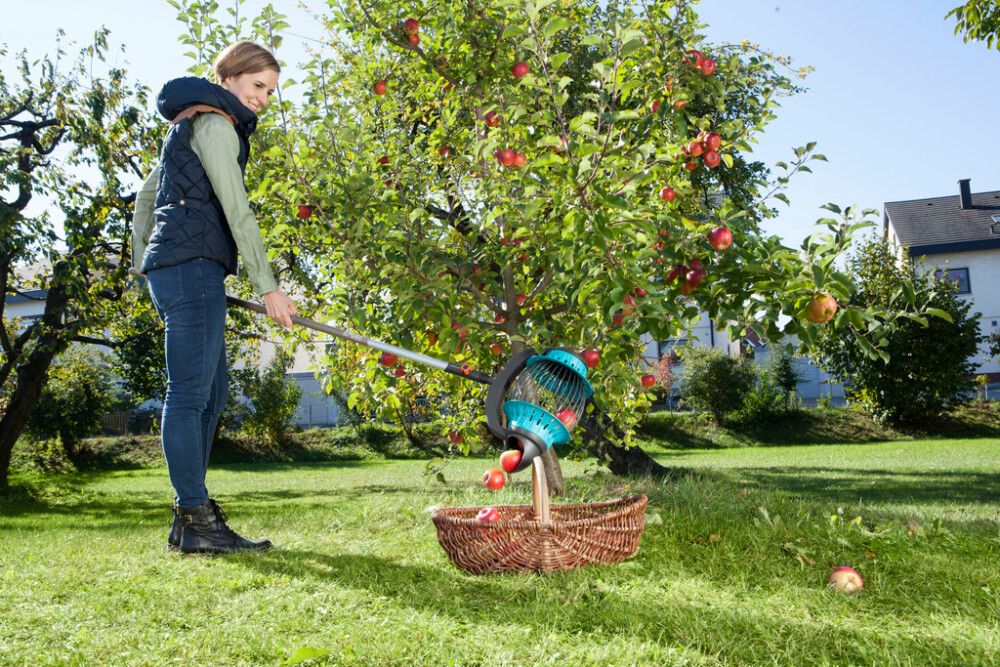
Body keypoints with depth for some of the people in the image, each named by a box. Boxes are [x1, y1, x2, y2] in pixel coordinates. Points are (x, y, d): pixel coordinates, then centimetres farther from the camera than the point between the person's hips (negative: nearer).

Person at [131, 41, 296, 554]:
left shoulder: (189, 125, 26)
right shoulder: (215, 124, -5)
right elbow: (237, 212, -13)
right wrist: (267, 287, -15)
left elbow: (146, 194, 29)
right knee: (190, 393, -11)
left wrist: (143, 262, 28)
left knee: (210, 392, 9)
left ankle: (190, 517, 12)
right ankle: (196, 522, -8)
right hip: (192, 265, -10)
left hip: (168, 268, 10)